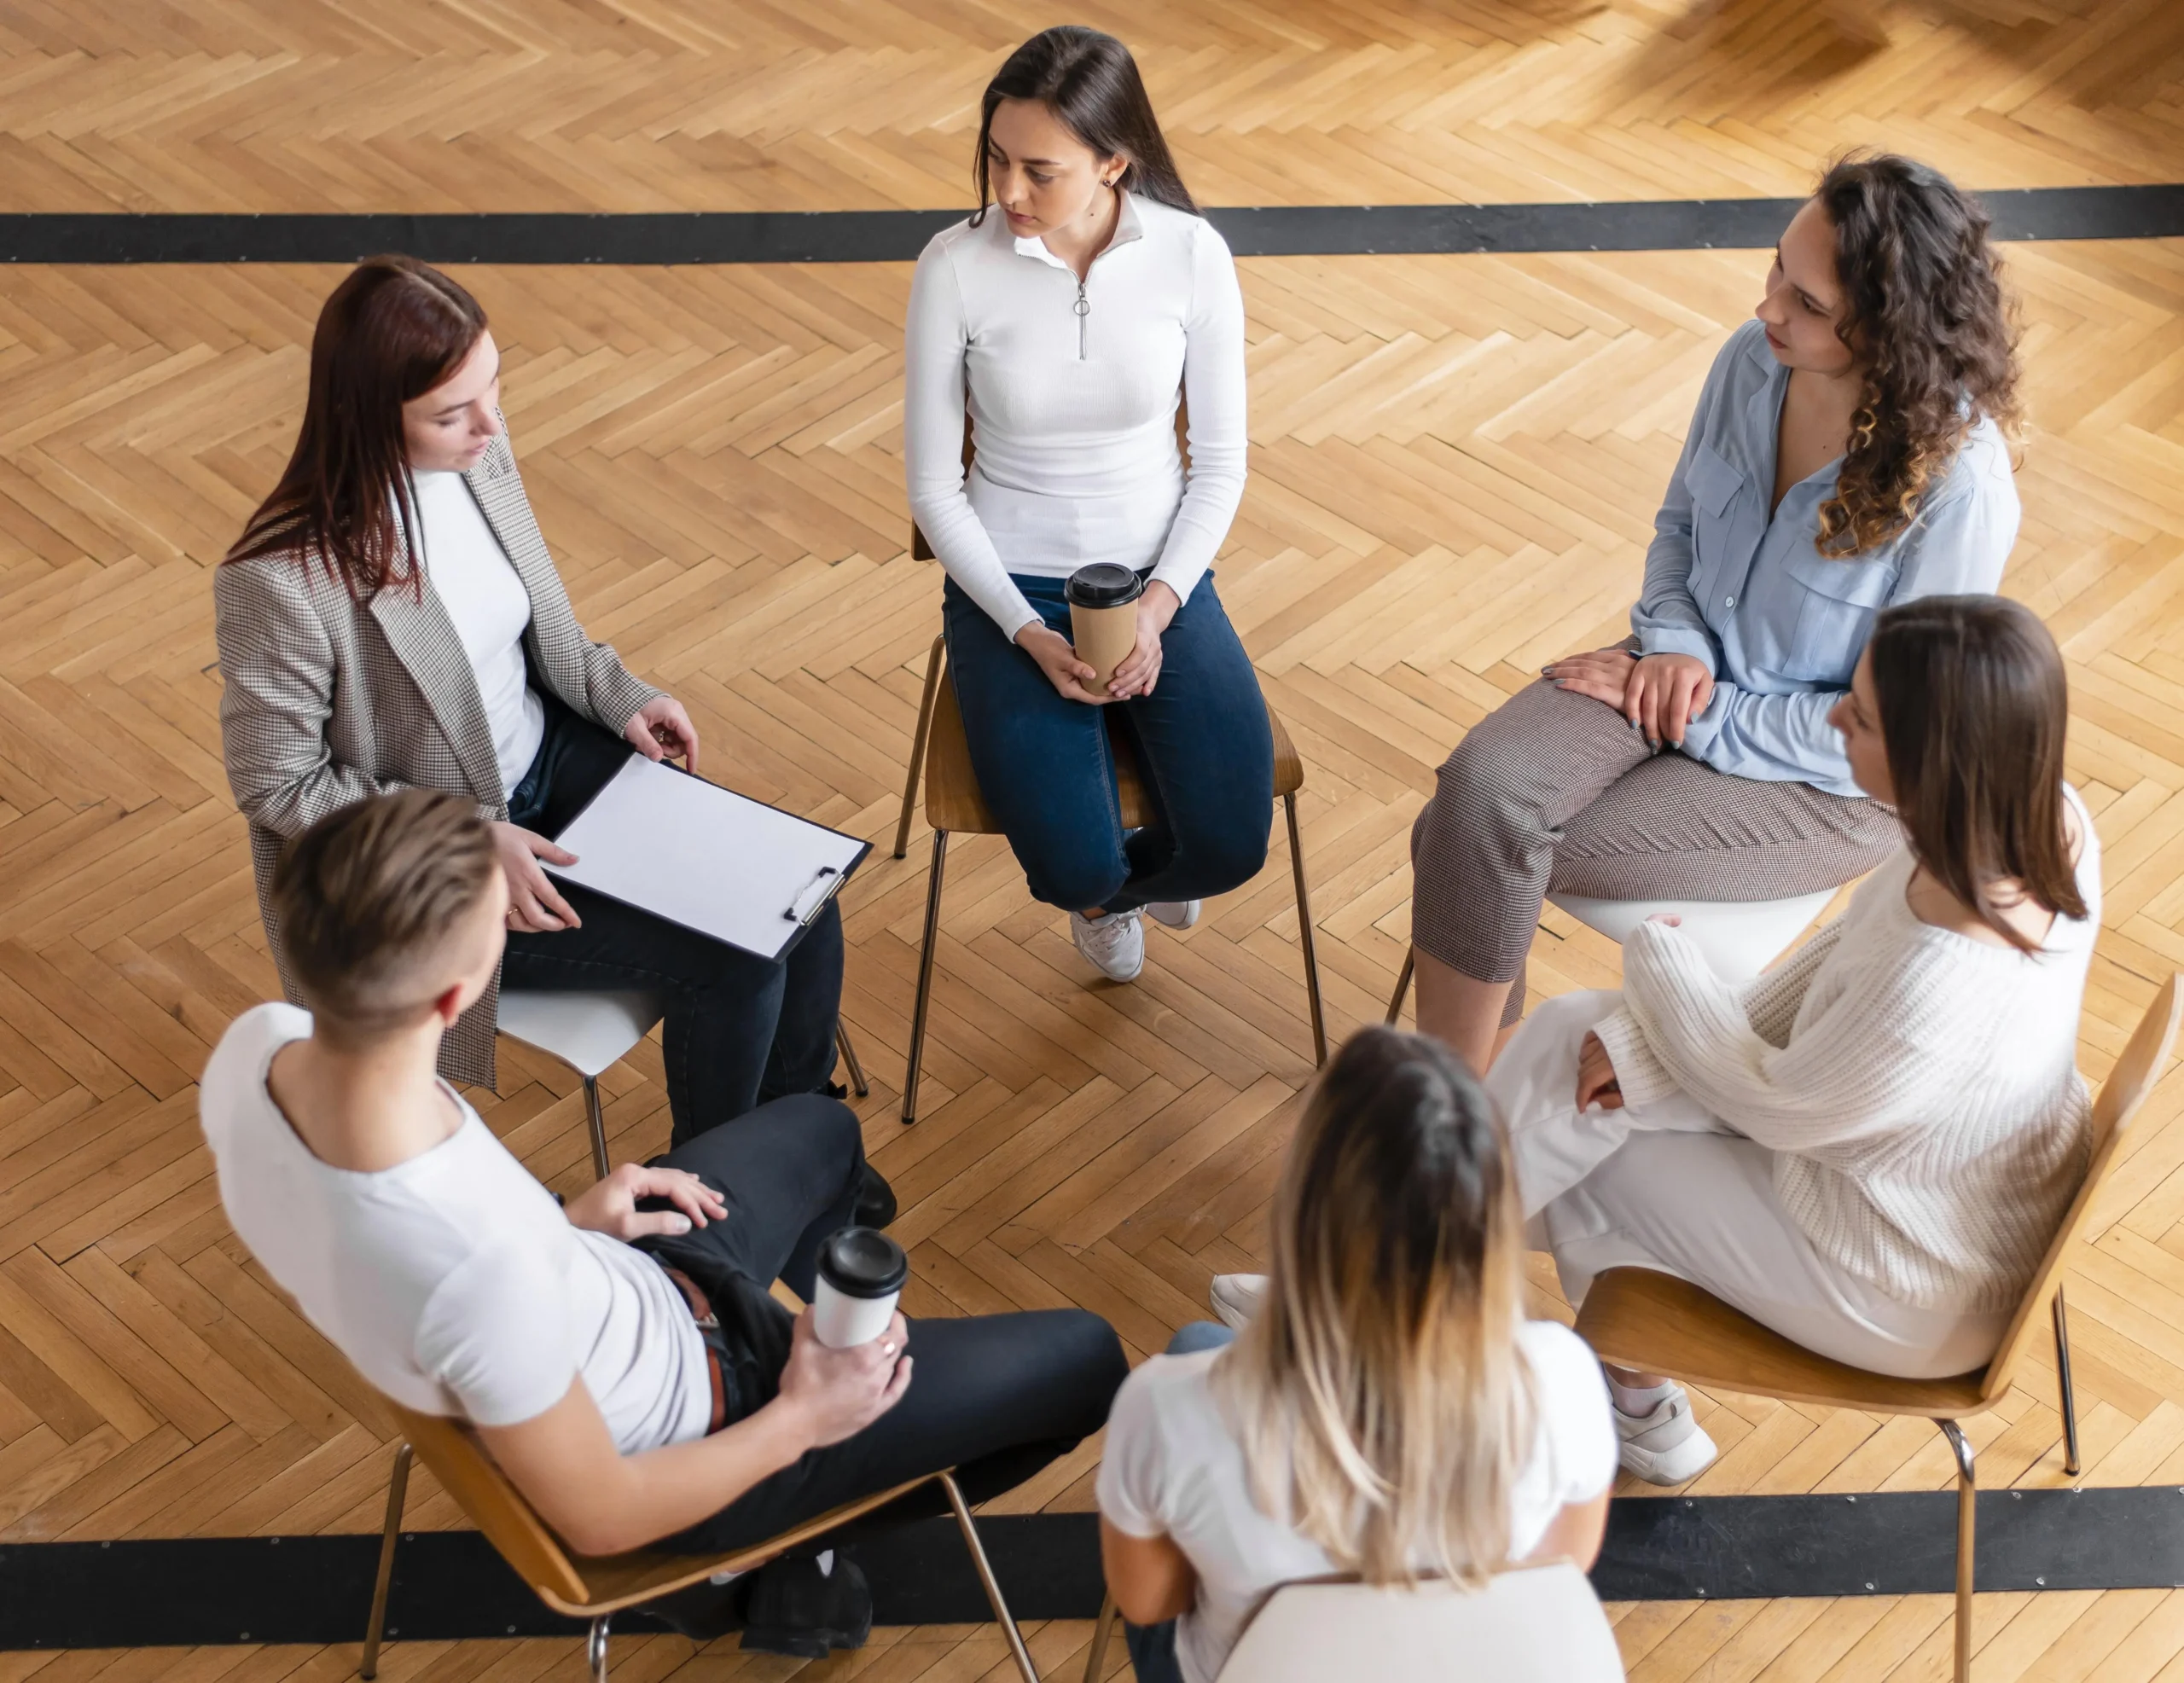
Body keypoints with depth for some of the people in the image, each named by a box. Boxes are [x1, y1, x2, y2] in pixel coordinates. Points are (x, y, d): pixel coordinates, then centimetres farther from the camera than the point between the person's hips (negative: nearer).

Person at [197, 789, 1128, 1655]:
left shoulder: (251, 1052, -24)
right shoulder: (477, 1274, -45)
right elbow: (598, 1520, -25)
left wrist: (559, 1225, 3)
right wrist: (798, 1422, -10)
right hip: (686, 1425, -7)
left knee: (818, 1126, 31)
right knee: (1082, 1357, 9)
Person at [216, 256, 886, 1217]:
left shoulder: (478, 453, -10)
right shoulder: (280, 586, -31)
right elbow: (277, 786, -19)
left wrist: (618, 695, -6)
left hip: (551, 756, 7)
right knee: (731, 965, -15)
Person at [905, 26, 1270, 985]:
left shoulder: (1192, 256, -10)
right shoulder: (955, 268, -14)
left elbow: (1219, 463, -1)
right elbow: (932, 486, -6)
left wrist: (1159, 609, -16)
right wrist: (1029, 635, -17)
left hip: (1161, 579, 2)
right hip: (1010, 589, -1)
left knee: (1230, 849, -17)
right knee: (1076, 871, -21)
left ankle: (1106, 885, 22)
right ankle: (1096, 892, 21)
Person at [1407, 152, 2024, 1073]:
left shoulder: (1959, 486, -26)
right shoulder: (1754, 359, -8)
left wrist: (1701, 718, -17)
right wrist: (1674, 643, -8)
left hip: (1833, 784, -6)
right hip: (1692, 672, 6)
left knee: (1503, 851, -20)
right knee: (1480, 790, -23)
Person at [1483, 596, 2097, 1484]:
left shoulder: (1943, 983, -42)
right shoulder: (2043, 814, -19)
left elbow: (1777, 1106, -22)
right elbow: (1852, 946, -3)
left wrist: (1660, 959, -5)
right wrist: (1656, 1045, -8)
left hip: (1906, 1301, -7)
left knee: (1579, 1142, 8)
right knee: (1572, 1032, 5)